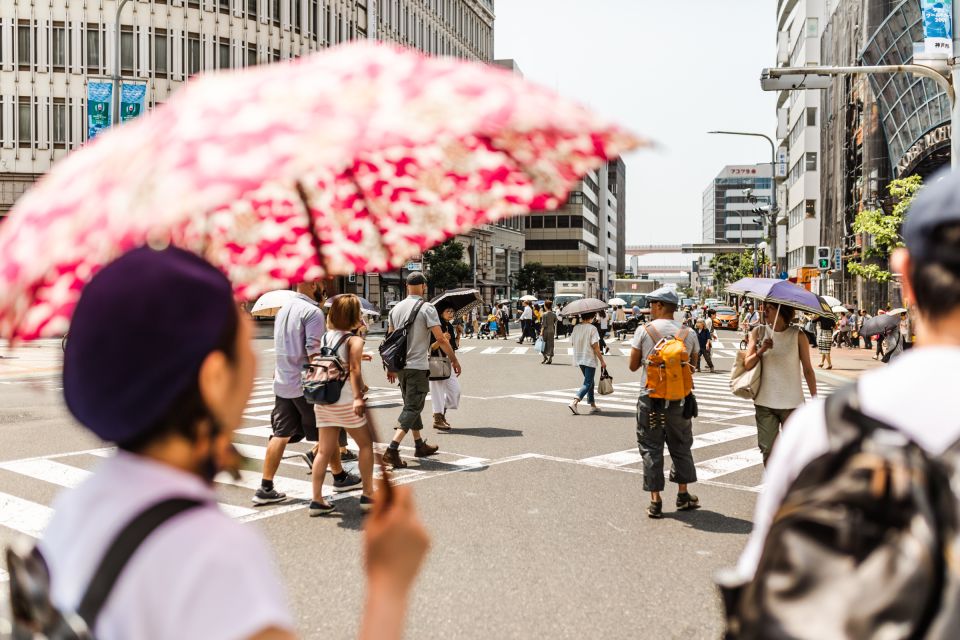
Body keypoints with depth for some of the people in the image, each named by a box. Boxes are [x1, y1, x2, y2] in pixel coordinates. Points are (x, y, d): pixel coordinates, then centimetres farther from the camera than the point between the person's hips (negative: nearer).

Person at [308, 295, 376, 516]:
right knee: (365, 444, 10)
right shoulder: (354, 340, -8)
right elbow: (354, 369, -21)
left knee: (325, 450, 9)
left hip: (323, 402, 6)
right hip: (345, 401, -6)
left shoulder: (325, 337, 9)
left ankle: (317, 500, 7)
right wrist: (358, 397, -27)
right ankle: (368, 495, 13)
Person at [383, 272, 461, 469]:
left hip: (400, 365, 7)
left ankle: (420, 445, 30)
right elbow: (440, 338, -13)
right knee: (412, 408, -5)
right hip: (418, 366, -7)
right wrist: (454, 359, -2)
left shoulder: (396, 309, 9)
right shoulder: (427, 308, -11)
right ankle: (392, 450, -17)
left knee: (411, 405, 19)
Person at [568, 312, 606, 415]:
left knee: (590, 381, 20)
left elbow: (572, 343, 7)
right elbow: (595, 346, -17)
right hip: (590, 359, -7)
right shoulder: (592, 328, -15)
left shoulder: (576, 328, 1)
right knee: (588, 383, -2)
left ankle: (593, 405, 24)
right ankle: (574, 402, -19)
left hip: (579, 359, 7)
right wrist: (602, 361, -11)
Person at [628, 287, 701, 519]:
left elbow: (633, 365, -2)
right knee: (681, 446, 18)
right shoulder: (688, 334, -1)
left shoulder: (644, 330, -8)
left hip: (650, 398, -2)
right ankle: (683, 495, 26)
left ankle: (655, 502, 5)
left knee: (651, 448, 5)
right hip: (679, 398, 2)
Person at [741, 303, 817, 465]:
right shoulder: (758, 333, 3)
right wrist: (761, 351, -18)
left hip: (792, 403, -2)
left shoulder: (797, 335, -3)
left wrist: (815, 399, -1)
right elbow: (747, 365, -1)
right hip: (764, 403, 2)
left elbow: (807, 369, 1)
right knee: (768, 449, 6)